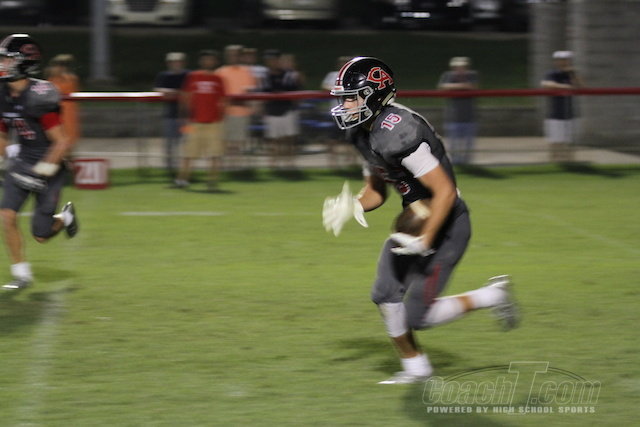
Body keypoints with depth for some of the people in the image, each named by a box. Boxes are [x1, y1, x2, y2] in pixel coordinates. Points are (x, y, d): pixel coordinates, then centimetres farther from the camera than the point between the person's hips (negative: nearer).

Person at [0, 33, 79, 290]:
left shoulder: (38, 98, -25)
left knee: (41, 235, 1)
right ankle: (21, 273, 2)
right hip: (22, 163, 6)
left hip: (48, 166, -6)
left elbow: (63, 143, -23)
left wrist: (41, 171, -23)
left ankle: (65, 217, 36)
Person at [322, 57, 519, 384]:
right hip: (414, 221, 9)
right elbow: (376, 192, 14)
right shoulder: (364, 134, 3)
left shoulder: (398, 133, -28)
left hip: (445, 225, -9)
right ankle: (415, 367, 24)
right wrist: (352, 207, -6)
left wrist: (424, 241, -25)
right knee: (385, 295, 7)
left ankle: (492, 296, 10)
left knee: (418, 316, -8)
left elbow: (445, 191, -28)